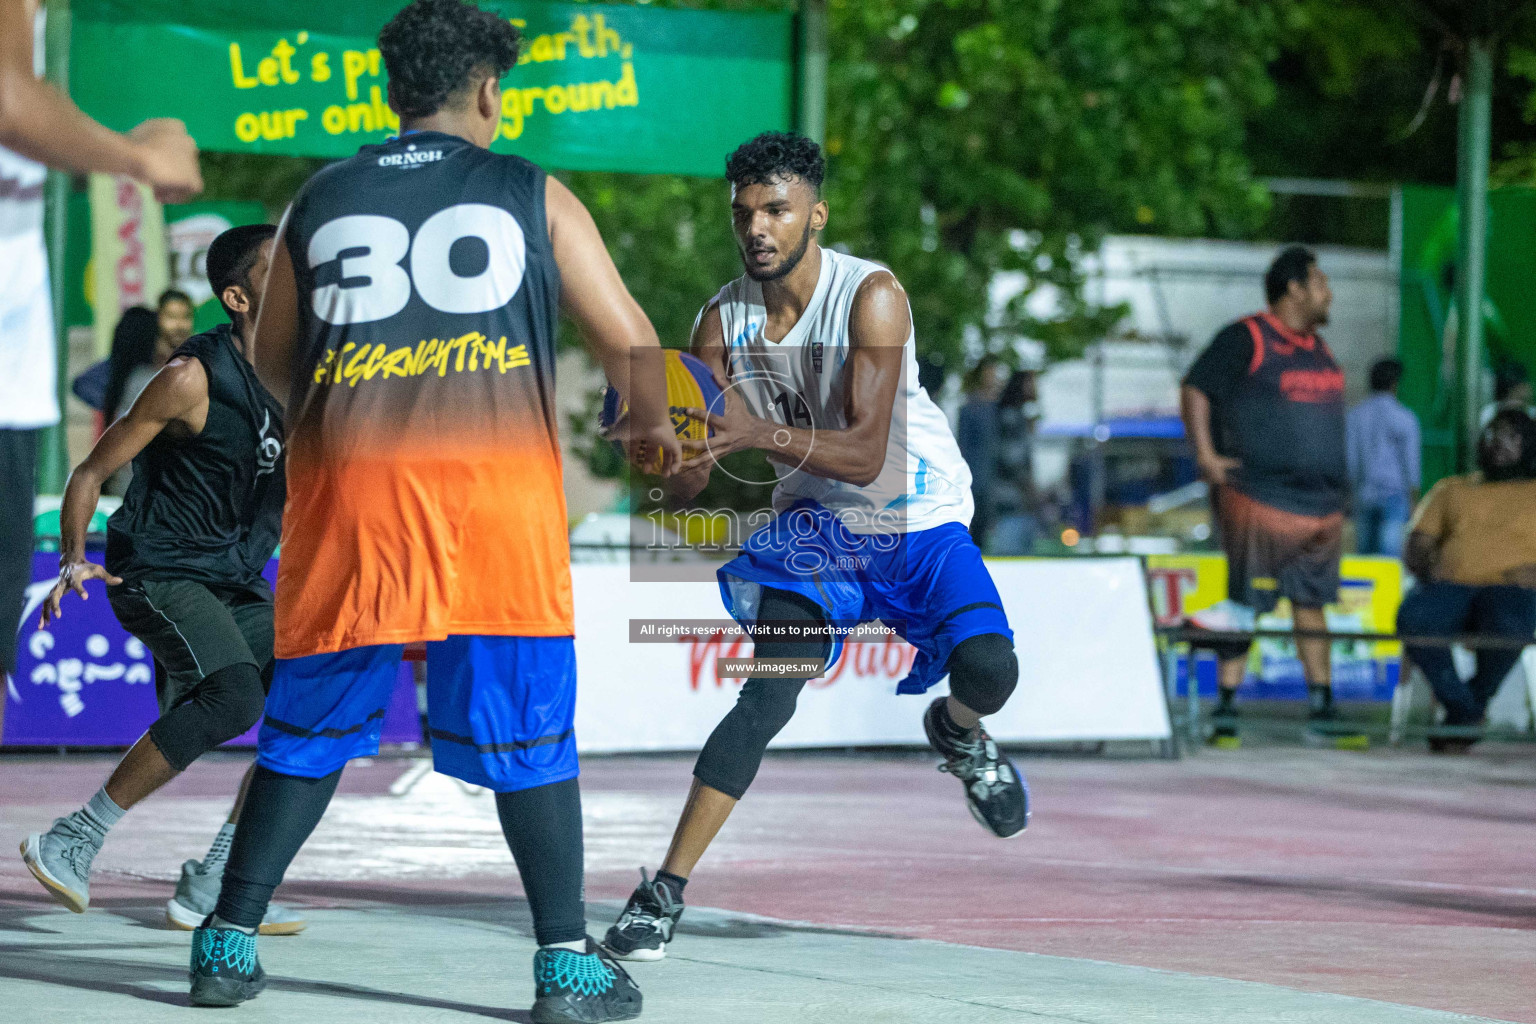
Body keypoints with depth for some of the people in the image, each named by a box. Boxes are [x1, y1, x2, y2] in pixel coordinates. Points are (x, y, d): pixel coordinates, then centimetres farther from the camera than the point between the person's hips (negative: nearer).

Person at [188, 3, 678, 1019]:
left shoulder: (321, 200, 16)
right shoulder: (535, 196, 11)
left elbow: (274, 361, 27)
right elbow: (629, 338, 17)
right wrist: (654, 425, 37)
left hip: (349, 476, 2)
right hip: (496, 473, -2)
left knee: (309, 719, 13)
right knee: (528, 724, 5)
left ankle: (230, 942, 14)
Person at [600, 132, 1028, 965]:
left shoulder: (871, 296, -21)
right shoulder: (722, 321, -8)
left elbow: (867, 455, -31)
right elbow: (686, 490, -8)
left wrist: (762, 434, -46)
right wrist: (679, 447, -32)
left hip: (918, 519, -2)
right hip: (814, 523, 2)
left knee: (987, 669, -24)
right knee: (766, 698, -16)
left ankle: (958, 733, 14)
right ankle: (664, 893, -14)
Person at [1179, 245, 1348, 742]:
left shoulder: (1318, 347, 18)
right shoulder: (1245, 339, -5)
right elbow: (1195, 389, -7)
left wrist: (1338, 492, 24)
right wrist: (1205, 454, -15)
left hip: (1321, 504, 7)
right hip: (1260, 498, -7)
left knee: (1312, 602, 9)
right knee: (1246, 603, -5)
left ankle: (1322, 704, 12)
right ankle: (1227, 707, -1)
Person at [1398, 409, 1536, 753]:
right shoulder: (1452, 489, 31)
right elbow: (1416, 545, 20)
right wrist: (1427, 565, -3)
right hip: (1449, 583, 2)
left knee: (1507, 625, -40)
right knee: (1413, 617, -35)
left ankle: (1464, 713, -15)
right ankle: (1465, 709, -21)